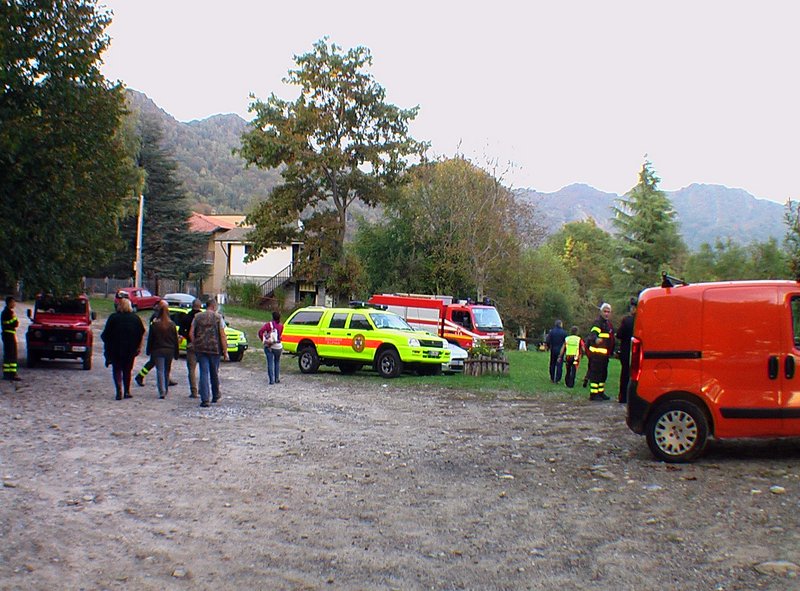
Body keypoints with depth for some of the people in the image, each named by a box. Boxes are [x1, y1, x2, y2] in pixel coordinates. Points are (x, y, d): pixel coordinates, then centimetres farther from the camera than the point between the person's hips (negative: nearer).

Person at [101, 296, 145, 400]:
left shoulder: (113, 318, -5)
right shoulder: (135, 318, 2)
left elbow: (106, 334, -4)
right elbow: (142, 334, 3)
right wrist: (139, 347, 9)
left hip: (116, 349, -2)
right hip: (131, 350, 2)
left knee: (117, 370, 6)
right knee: (127, 370, 14)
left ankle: (119, 391, -8)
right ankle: (127, 391, 13)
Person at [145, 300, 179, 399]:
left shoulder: (154, 324, -7)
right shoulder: (172, 324, 0)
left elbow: (150, 339, -2)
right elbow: (175, 340, 4)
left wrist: (149, 351, 9)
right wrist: (176, 353, 11)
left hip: (158, 350, -3)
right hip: (169, 350, 3)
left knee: (160, 371, -2)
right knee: (167, 371, 16)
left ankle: (162, 392, -12)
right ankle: (166, 390, 26)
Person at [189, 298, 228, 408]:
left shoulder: (197, 317, 6)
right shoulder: (218, 317, -2)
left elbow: (191, 333, 3)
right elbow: (222, 335, -7)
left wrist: (195, 345, 14)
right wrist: (225, 351, -3)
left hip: (201, 349, 1)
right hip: (214, 349, -1)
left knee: (204, 373, 0)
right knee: (214, 373, 13)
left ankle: (205, 400, -8)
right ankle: (215, 397, 26)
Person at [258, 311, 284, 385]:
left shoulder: (269, 324, -6)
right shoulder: (281, 326, -4)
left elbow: (260, 331, -16)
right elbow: (280, 336, -6)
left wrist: (263, 340, -6)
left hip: (269, 347, -1)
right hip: (278, 347, 1)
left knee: (270, 363, 1)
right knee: (277, 362, 19)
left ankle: (271, 380, -6)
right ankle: (277, 379, 21)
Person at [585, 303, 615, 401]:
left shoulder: (608, 323, 19)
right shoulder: (598, 322, -12)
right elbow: (593, 333, -30)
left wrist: (611, 351, 33)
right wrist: (596, 339, -53)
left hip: (604, 354, 10)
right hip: (597, 353, -10)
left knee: (603, 374, 16)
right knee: (595, 373, -9)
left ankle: (600, 392, 26)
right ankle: (593, 394, -7)